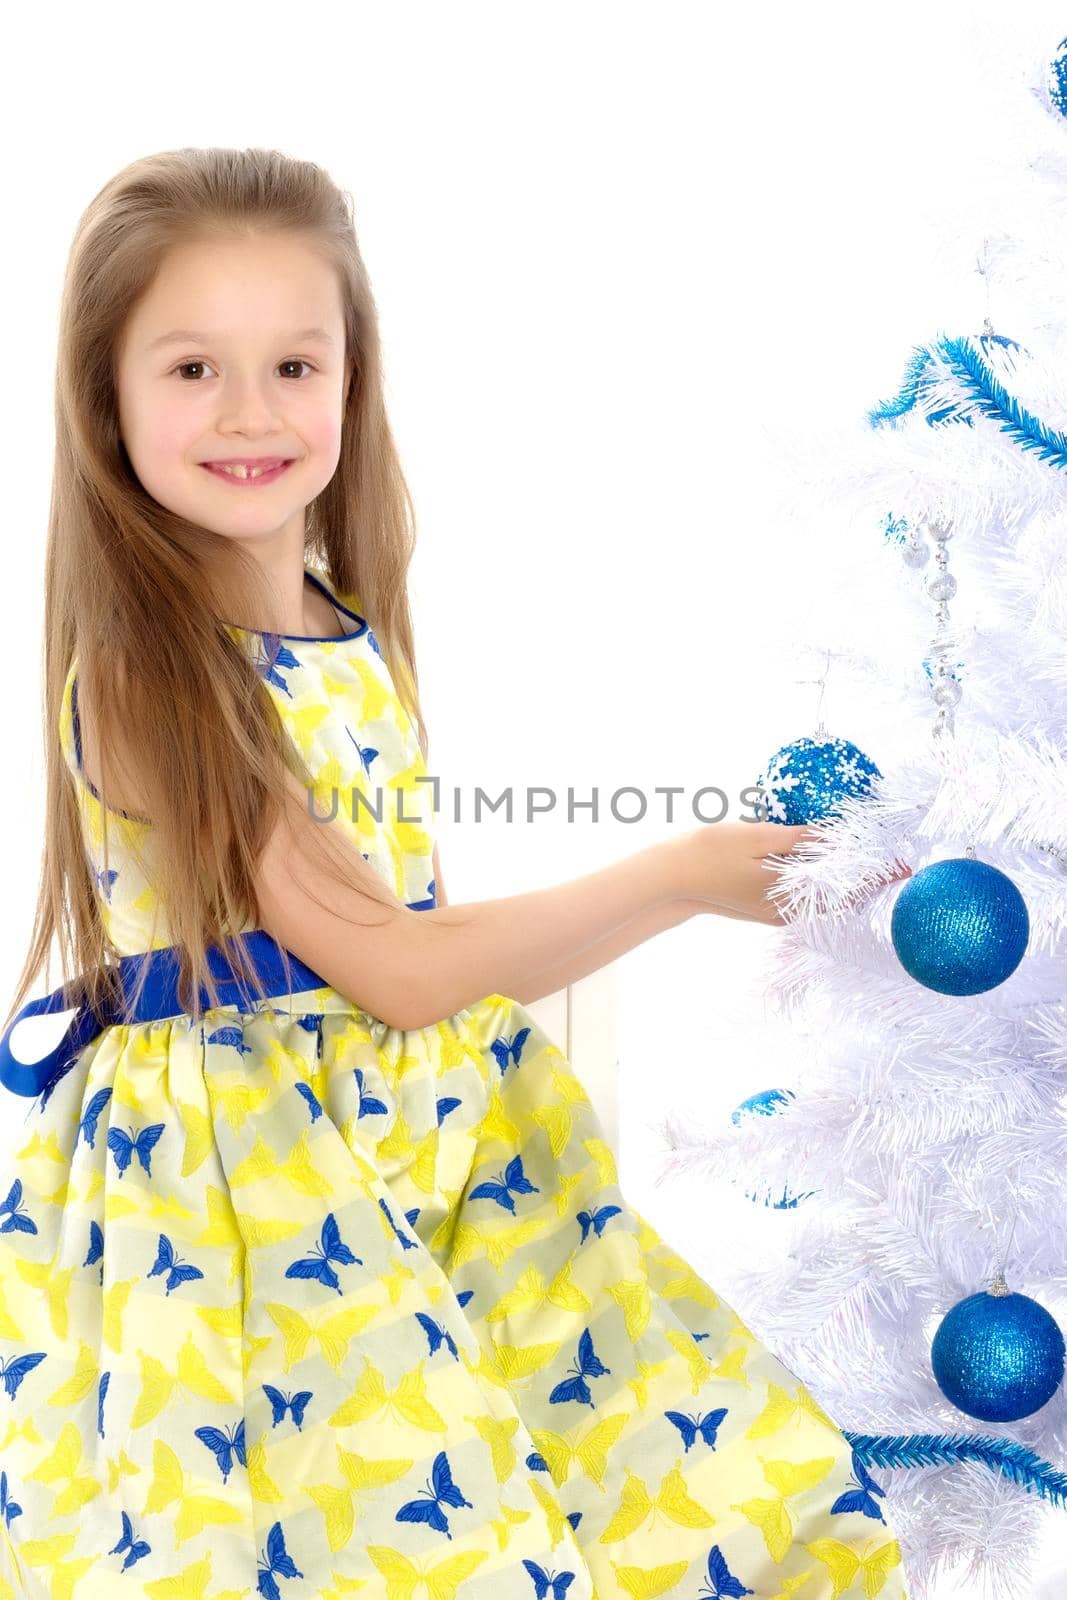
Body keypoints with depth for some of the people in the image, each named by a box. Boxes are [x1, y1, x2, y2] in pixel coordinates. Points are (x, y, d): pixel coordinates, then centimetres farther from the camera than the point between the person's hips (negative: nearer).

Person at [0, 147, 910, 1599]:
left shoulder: (356, 637, 5)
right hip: (243, 1186, -7)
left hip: (415, 1138, 7)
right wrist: (678, 878, -14)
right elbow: (392, 965, -18)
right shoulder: (137, 678, -18)